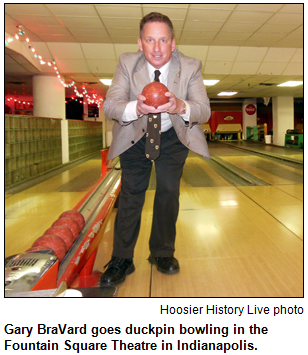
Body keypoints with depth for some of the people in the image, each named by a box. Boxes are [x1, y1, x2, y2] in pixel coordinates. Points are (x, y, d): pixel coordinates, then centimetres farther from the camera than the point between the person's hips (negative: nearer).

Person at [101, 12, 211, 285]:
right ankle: (122, 260, 9)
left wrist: (181, 107, -48)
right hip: (135, 136, 0)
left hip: (174, 138, 1)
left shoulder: (191, 67, -16)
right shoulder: (127, 63, -15)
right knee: (131, 193, -4)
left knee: (169, 191, -7)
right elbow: (109, 105, -23)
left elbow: (204, 111, -24)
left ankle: (162, 253, 16)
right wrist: (136, 108, -46)